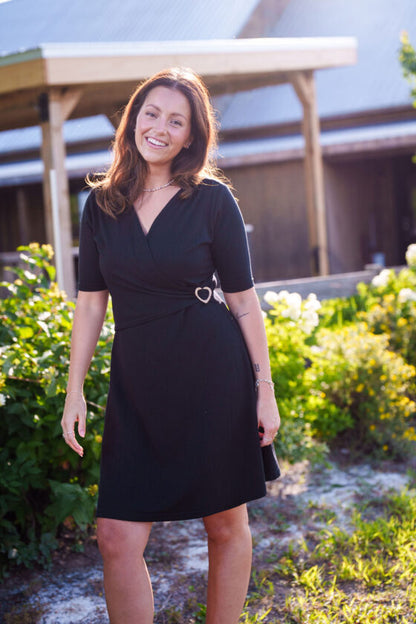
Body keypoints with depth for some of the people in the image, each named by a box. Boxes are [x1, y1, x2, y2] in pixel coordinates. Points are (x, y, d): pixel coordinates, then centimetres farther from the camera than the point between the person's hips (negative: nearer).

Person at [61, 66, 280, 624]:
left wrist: (264, 388, -1)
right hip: (136, 382, 2)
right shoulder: (101, 205, 6)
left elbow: (244, 301, 0)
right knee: (118, 539, -4)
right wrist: (74, 389, 4)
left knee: (226, 526, 9)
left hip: (214, 374, -2)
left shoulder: (213, 200, -3)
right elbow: (90, 303, 9)